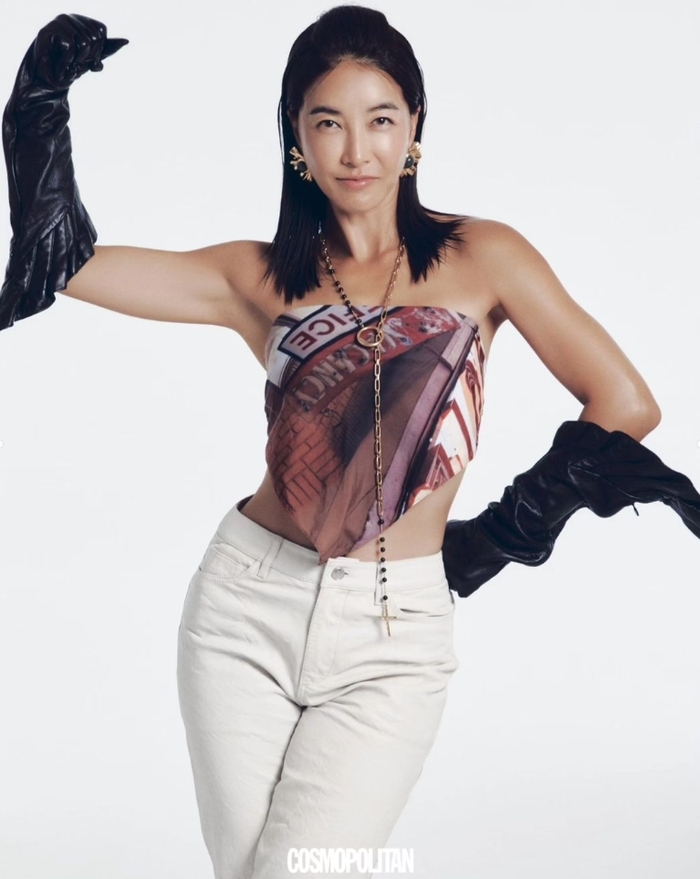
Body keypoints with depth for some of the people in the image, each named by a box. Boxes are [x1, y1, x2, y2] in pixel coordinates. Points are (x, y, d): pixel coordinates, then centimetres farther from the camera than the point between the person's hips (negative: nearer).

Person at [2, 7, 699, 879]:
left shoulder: (479, 257, 1)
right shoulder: (260, 278, 6)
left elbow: (625, 404, -2)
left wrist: (494, 539, 0)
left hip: (391, 638, -2)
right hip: (248, 607, 2)